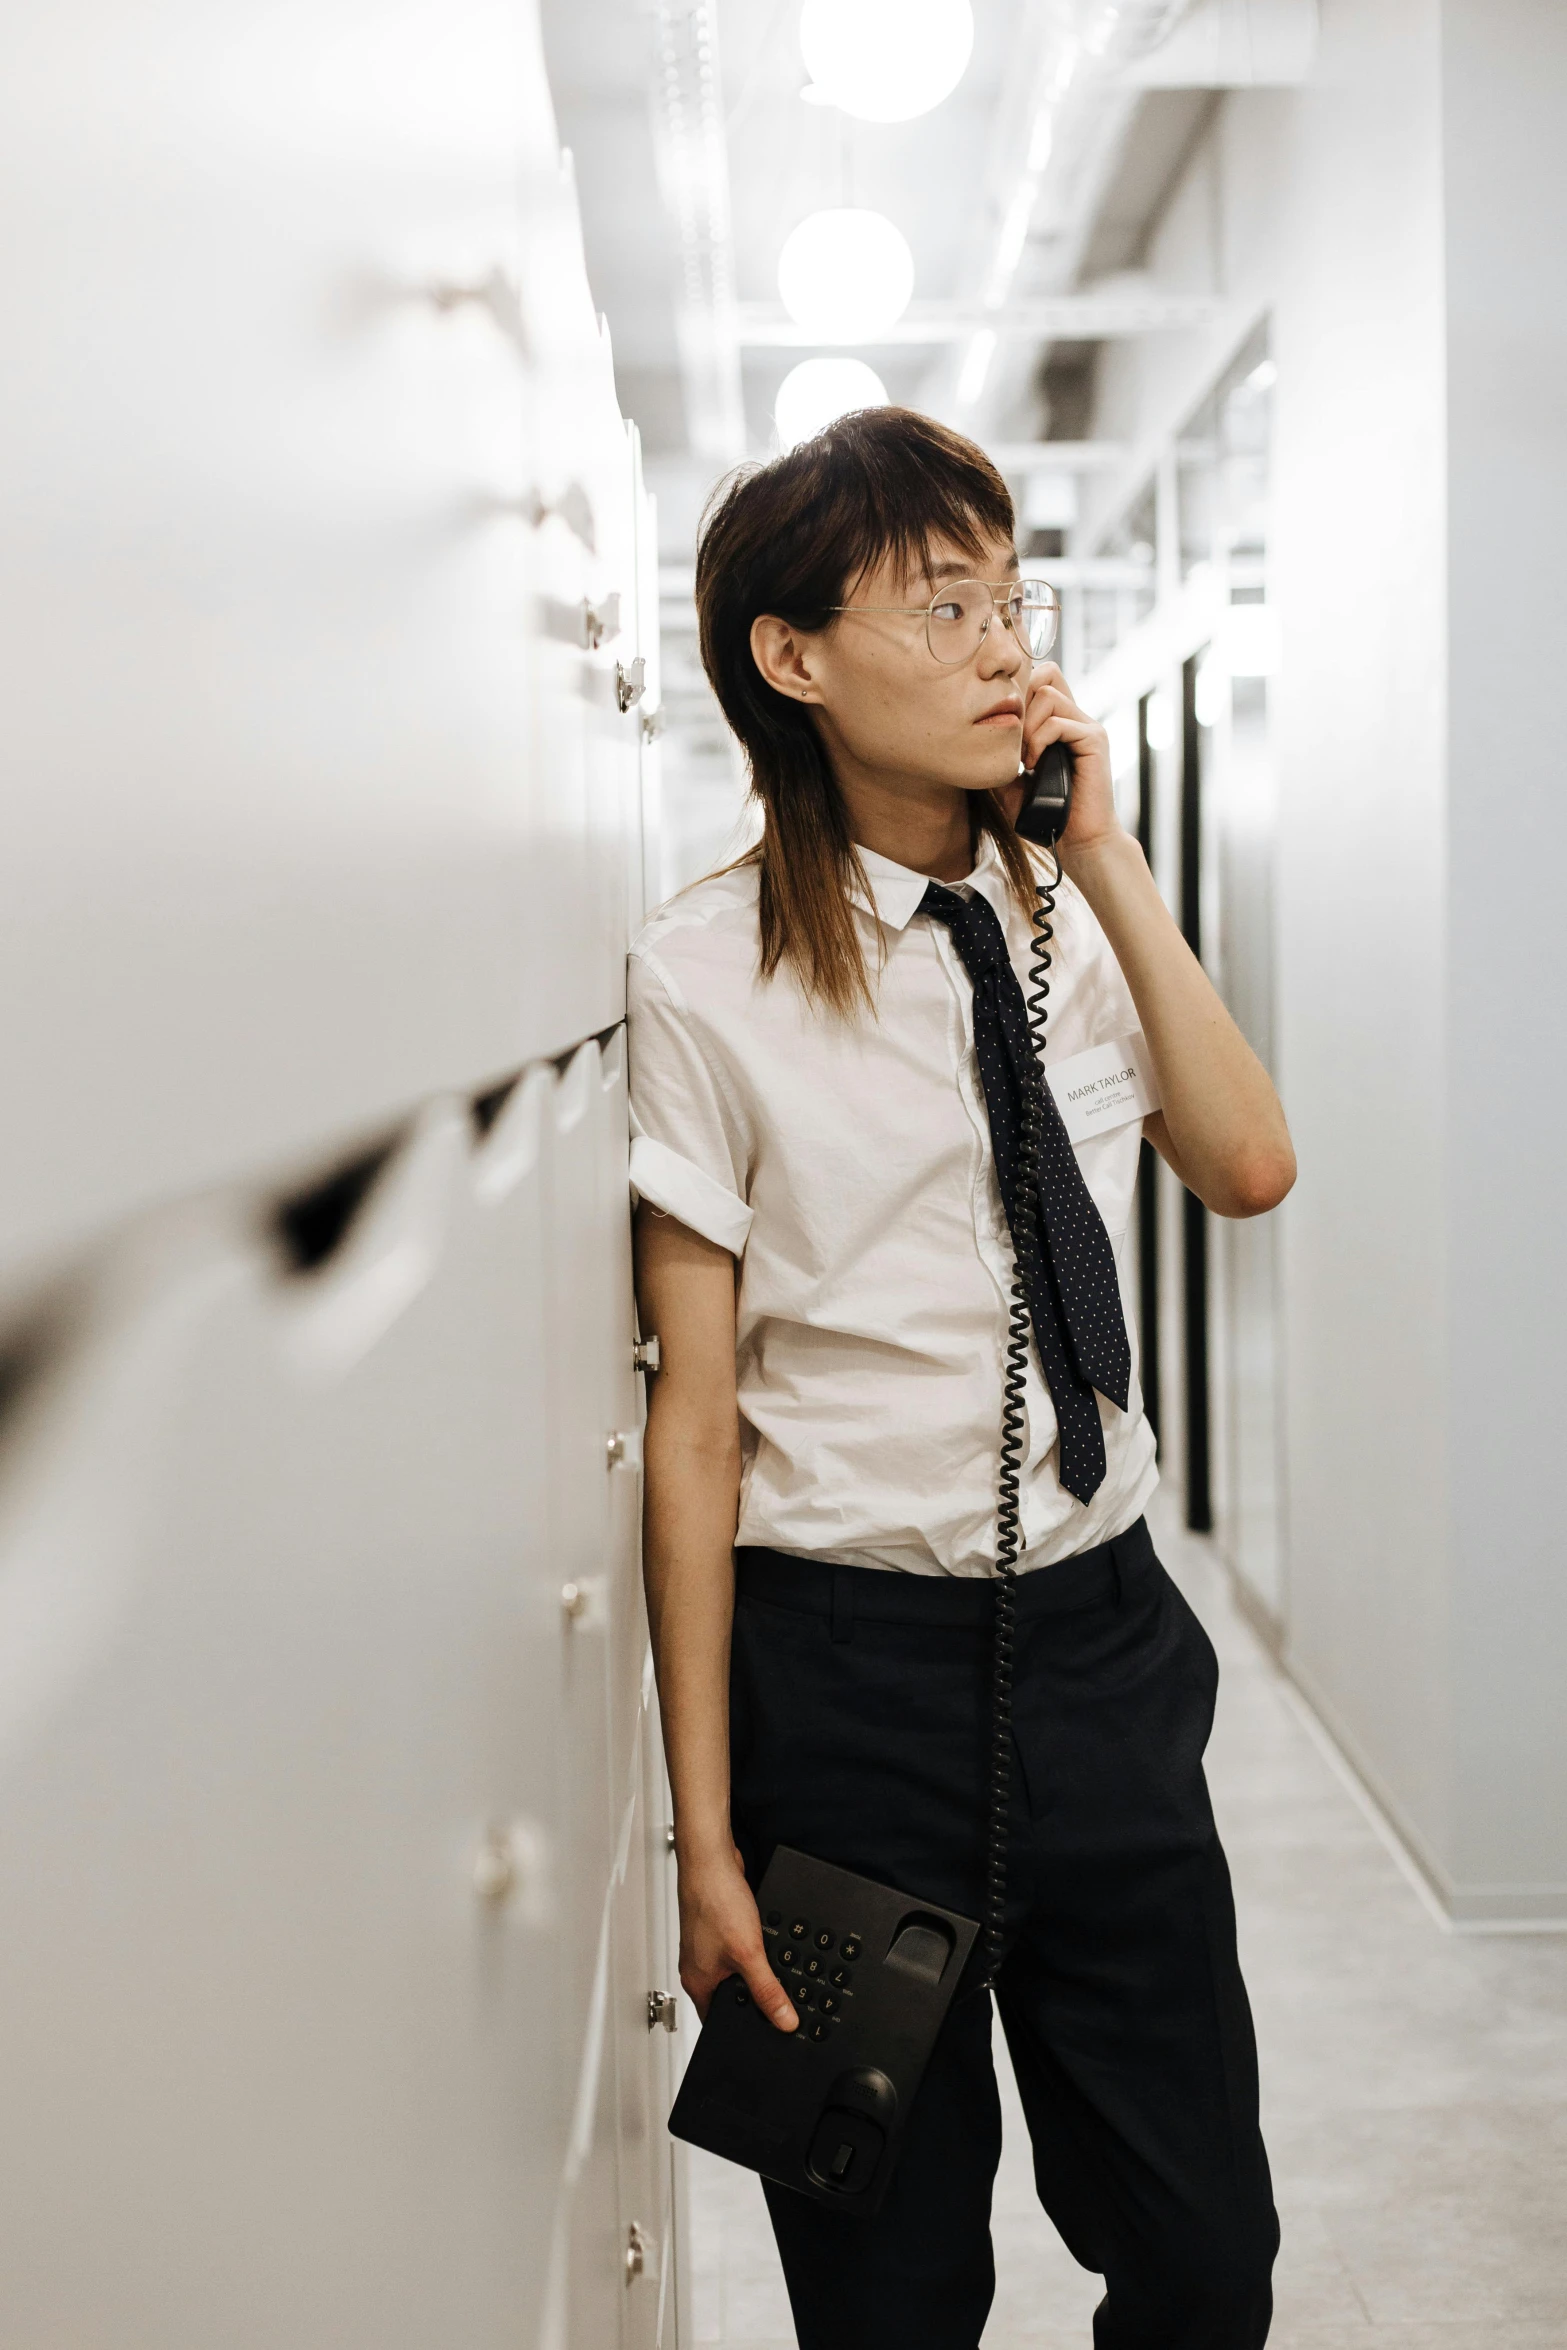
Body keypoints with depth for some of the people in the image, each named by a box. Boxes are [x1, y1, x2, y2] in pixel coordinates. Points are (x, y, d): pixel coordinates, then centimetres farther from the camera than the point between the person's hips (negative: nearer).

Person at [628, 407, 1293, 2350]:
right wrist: (707, 1831, -9)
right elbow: (692, 1421, -10)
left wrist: (1106, 850, -10)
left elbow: (1248, 1168, -8)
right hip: (848, 1672, -4)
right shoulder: (706, 977, -10)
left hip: (1103, 1634, 4)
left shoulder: (1067, 923, 5)